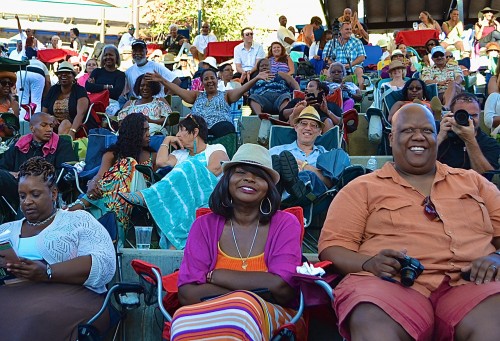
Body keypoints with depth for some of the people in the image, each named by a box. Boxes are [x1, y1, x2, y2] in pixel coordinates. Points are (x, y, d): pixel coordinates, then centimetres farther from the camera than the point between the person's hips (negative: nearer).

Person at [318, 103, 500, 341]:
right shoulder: (363, 188, 14)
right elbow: (332, 245, 6)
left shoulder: (473, 181, 24)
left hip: (470, 282, 2)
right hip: (391, 282, -1)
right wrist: (369, 263, -14)